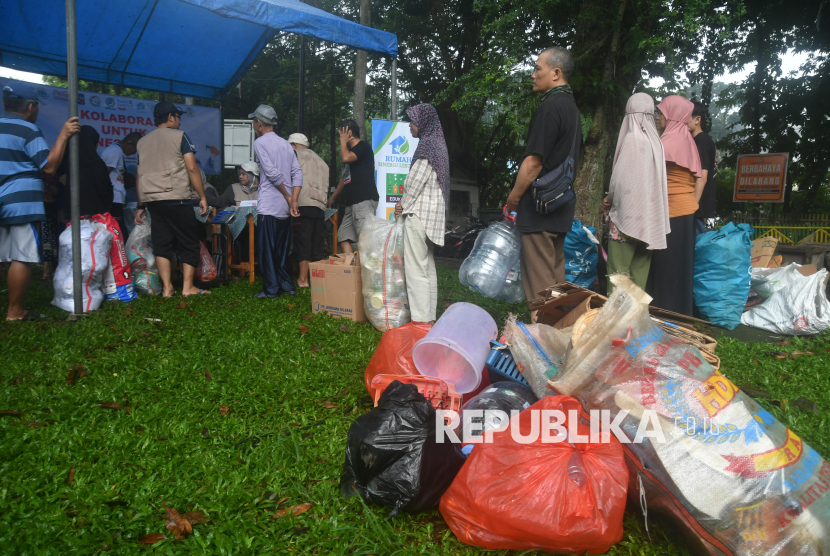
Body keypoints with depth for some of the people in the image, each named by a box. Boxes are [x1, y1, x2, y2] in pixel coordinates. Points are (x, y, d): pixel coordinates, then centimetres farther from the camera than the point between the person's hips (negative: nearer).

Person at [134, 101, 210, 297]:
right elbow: (192, 168, -9)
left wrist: (141, 206, 18)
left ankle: (167, 288, 4)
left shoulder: (143, 141, 17)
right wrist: (202, 197, -6)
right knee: (189, 243, 3)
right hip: (176, 199, -5)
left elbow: (139, 176, 15)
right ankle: (188, 287, 2)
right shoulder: (180, 136, 1)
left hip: (151, 199, 5)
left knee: (161, 244, 7)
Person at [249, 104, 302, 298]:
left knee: (266, 248, 0)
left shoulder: (260, 142, -5)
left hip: (268, 206, -7)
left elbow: (273, 173, -16)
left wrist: (288, 197, -7)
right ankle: (287, 285, 17)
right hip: (285, 207, 7)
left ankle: (271, 289, 1)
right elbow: (297, 173, 5)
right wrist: (293, 201, -1)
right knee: (282, 249, 14)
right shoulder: (285, 144, 14)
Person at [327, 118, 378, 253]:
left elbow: (346, 158, -20)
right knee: (343, 236, 6)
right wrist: (332, 198, 32)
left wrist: (343, 141, -2)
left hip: (365, 200, -10)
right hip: (352, 202, 10)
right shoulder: (350, 151, 26)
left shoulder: (363, 146, -2)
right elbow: (345, 178, 32)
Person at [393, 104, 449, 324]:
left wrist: (404, 205, 0)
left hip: (420, 212, -10)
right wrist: (405, 203, 11)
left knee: (415, 268, -9)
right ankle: (430, 317, 18)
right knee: (428, 266, 12)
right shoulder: (437, 144, 18)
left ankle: (421, 319, -8)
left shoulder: (426, 145, -12)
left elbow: (416, 180, -14)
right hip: (433, 213, 10)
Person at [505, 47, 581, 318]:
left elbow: (534, 161, -18)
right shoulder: (571, 107, 17)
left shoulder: (550, 107, -13)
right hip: (562, 208, 10)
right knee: (555, 275, 15)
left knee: (539, 284, -5)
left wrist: (513, 198, -7)